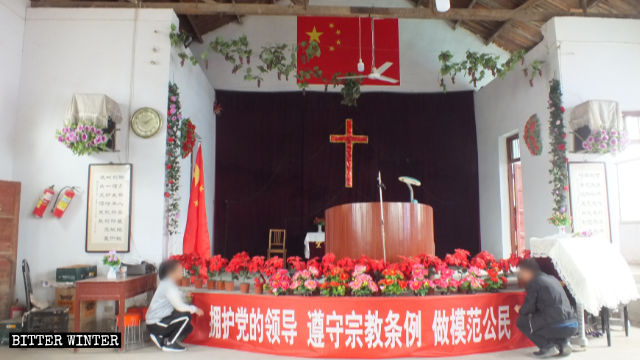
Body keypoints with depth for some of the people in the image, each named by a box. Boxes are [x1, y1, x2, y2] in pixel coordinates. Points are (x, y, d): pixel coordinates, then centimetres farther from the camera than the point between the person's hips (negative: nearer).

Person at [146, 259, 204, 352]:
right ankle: (170, 343, -7)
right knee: (186, 315, -17)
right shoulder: (169, 286, -20)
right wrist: (195, 309, -9)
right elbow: (180, 307, -23)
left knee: (188, 328, 11)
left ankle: (161, 338, 14)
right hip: (156, 324, -10)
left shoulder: (167, 284, 11)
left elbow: (178, 305, 15)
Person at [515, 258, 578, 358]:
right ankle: (563, 343, 14)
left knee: (522, 322, 8)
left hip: (558, 326, -8)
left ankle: (548, 347, 1)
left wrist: (520, 310, 22)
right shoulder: (552, 279, 22)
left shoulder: (533, 282, -3)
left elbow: (529, 308, 0)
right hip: (573, 326, 8)